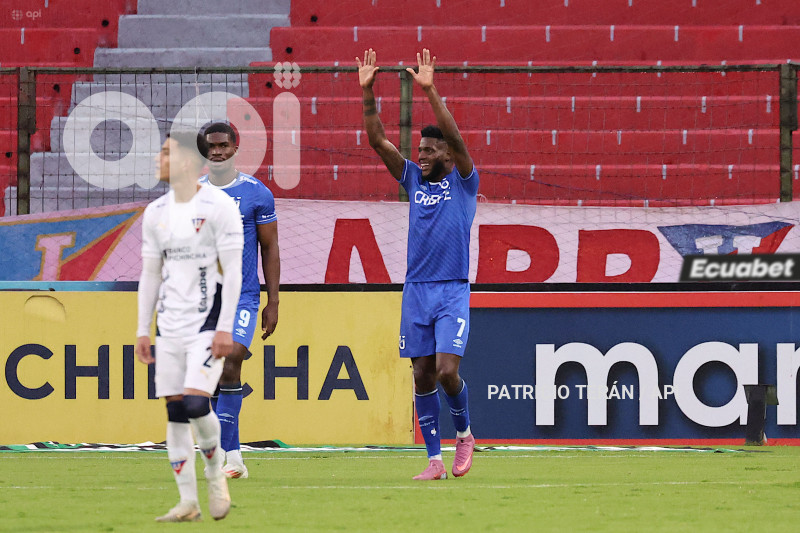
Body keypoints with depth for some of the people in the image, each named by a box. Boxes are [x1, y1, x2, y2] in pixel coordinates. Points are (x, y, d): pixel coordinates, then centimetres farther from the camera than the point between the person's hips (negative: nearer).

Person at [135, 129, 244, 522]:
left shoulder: (217, 206, -8)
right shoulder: (156, 212, 10)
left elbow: (232, 271, -10)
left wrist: (225, 328, -15)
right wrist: (143, 330, 12)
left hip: (207, 323, -6)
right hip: (170, 324, 6)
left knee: (196, 403, -17)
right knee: (175, 411, 2)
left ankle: (216, 473, 8)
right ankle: (187, 502, 7)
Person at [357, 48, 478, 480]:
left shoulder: (462, 181, 1)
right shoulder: (413, 180, 11)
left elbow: (455, 137, -15)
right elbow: (377, 140, 6)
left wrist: (430, 92, -22)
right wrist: (367, 92, -4)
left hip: (453, 291, -4)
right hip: (416, 290, 4)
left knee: (447, 370, -15)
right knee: (423, 375, 1)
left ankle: (463, 433, 12)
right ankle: (435, 460, 6)